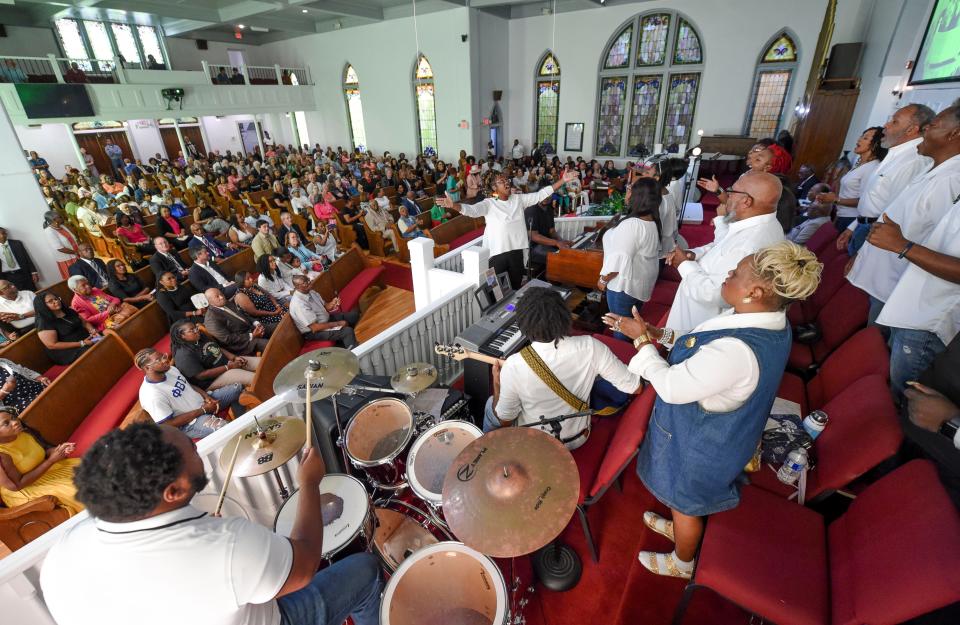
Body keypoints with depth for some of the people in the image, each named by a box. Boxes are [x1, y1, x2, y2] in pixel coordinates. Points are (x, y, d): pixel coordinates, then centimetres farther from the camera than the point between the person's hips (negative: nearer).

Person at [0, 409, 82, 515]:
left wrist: (59, 449, -14)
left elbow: (43, 452, 8)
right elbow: (17, 485, -23)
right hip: (24, 491, -7)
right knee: (76, 491, -20)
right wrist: (52, 460, -25)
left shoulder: (25, 433, -7)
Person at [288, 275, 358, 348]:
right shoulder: (298, 304, -28)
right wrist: (337, 324, -21)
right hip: (313, 332, -9)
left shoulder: (310, 292, -3)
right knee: (347, 331, -27)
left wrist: (332, 304, -16)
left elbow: (324, 307, 8)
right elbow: (315, 327, -27)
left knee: (354, 314, 3)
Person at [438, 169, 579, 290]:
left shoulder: (518, 199, 6)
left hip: (516, 250, 4)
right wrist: (453, 205, -45)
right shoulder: (488, 204, -8)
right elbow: (471, 210, -25)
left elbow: (541, 194, 5)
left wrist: (562, 180, -2)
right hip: (497, 252, -4)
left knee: (516, 286, 18)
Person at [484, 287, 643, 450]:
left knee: (491, 404, 25)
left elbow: (505, 419, -17)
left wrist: (497, 382, -1)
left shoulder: (514, 366, -33)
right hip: (579, 438, 3)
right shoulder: (590, 347, -28)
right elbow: (635, 386, -17)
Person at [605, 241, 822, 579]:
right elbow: (705, 348, 3)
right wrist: (661, 334, -5)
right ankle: (680, 527, 64)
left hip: (699, 444, -8)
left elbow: (671, 388, -31)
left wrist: (642, 339, -21)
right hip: (718, 433, 8)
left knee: (686, 502, 22)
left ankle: (682, 562, 52)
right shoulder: (771, 321, -12)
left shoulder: (735, 351, -43)